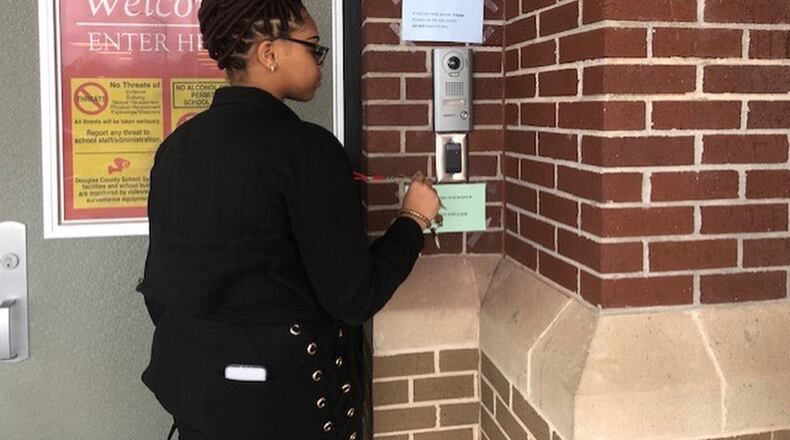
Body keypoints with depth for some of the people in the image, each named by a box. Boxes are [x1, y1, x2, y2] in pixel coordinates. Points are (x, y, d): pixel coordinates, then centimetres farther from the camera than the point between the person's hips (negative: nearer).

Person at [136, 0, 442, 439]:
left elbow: (159, 285, 7)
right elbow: (354, 298, -18)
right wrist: (414, 218, -3)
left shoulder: (176, 145, 0)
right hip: (287, 397, -6)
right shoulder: (304, 147, -19)